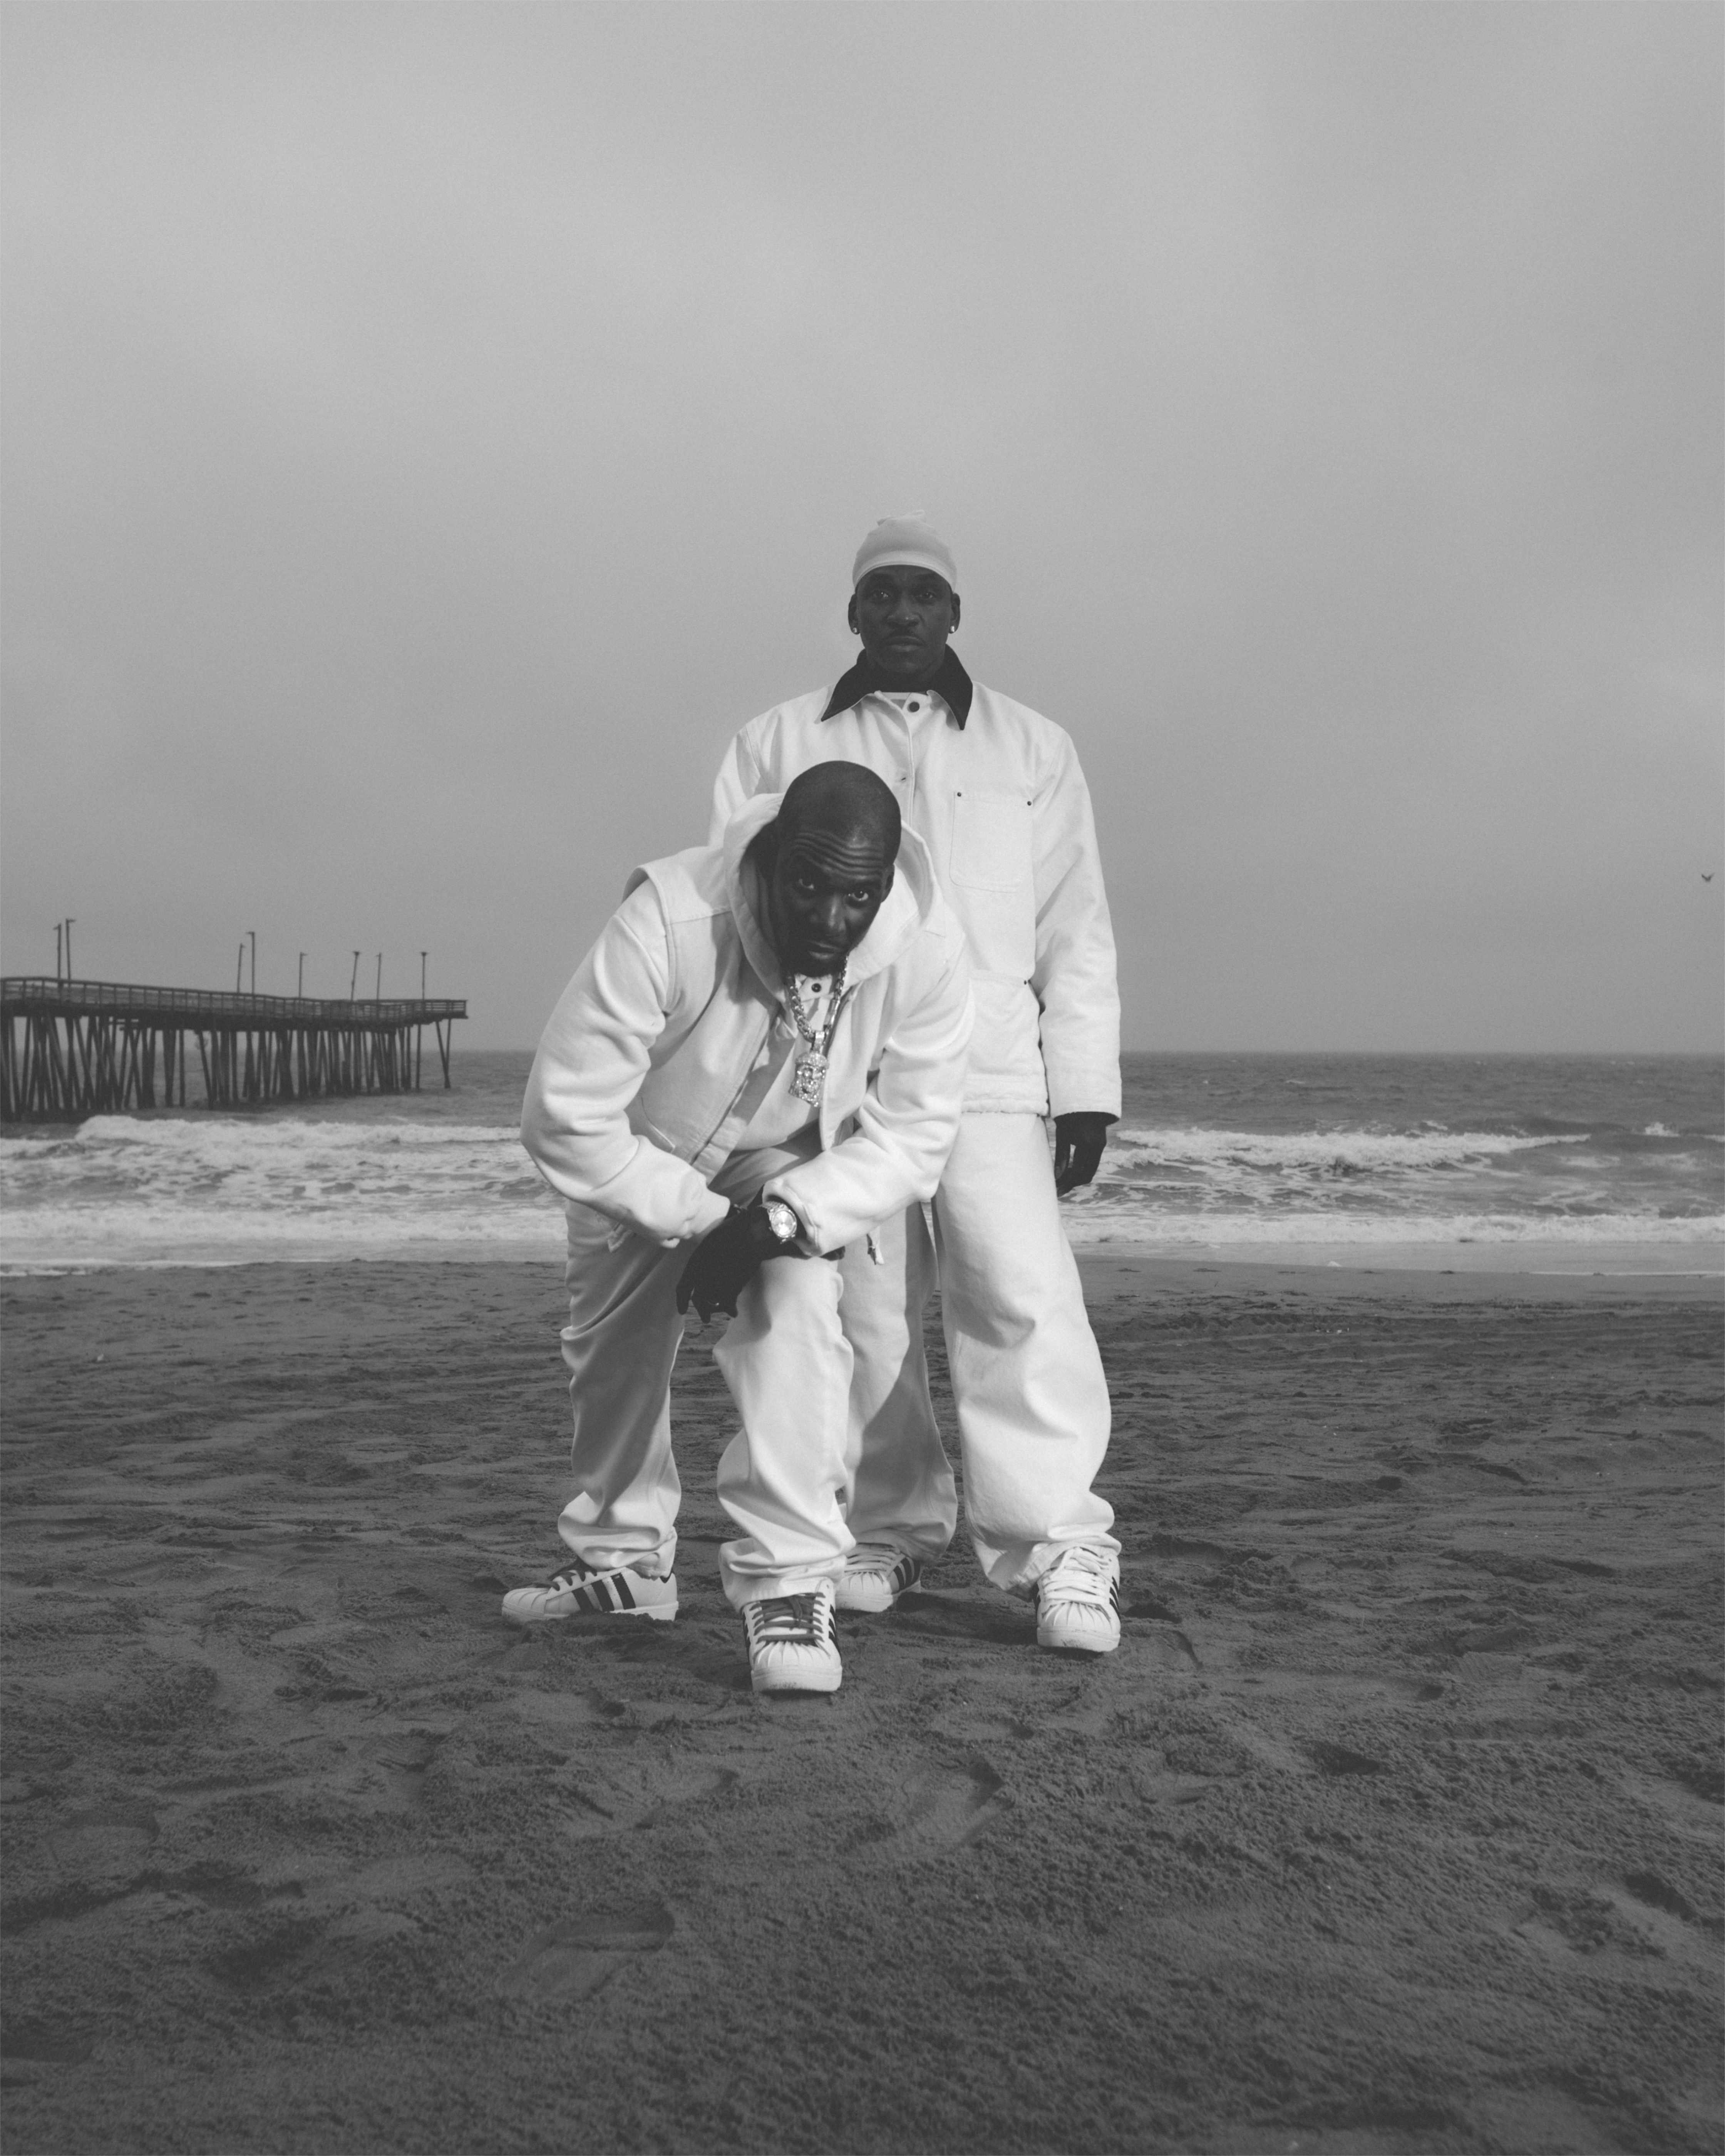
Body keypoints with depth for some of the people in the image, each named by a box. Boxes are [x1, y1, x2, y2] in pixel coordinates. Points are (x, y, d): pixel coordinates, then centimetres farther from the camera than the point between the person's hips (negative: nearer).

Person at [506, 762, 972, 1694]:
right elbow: (565, 1115, -34)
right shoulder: (668, 921, -41)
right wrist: (700, 1218, -29)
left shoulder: (927, 945, -32)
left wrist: (780, 1221, -34)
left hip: (797, 1166, 0)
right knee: (613, 1348, 13)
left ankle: (790, 1583, -17)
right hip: (642, 1160, 0)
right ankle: (621, 1560, 37)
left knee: (795, 1311, -25)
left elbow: (912, 1131, -23)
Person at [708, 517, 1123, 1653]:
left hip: (988, 1074, -1)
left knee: (1023, 1301, -13)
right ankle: (890, 1531, 20)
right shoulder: (780, 744, 15)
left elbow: (1074, 930, 12)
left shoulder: (1033, 749, 16)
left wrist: (1086, 1085, 4)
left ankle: (1060, 1550, -9)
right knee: (863, 1321, 4)